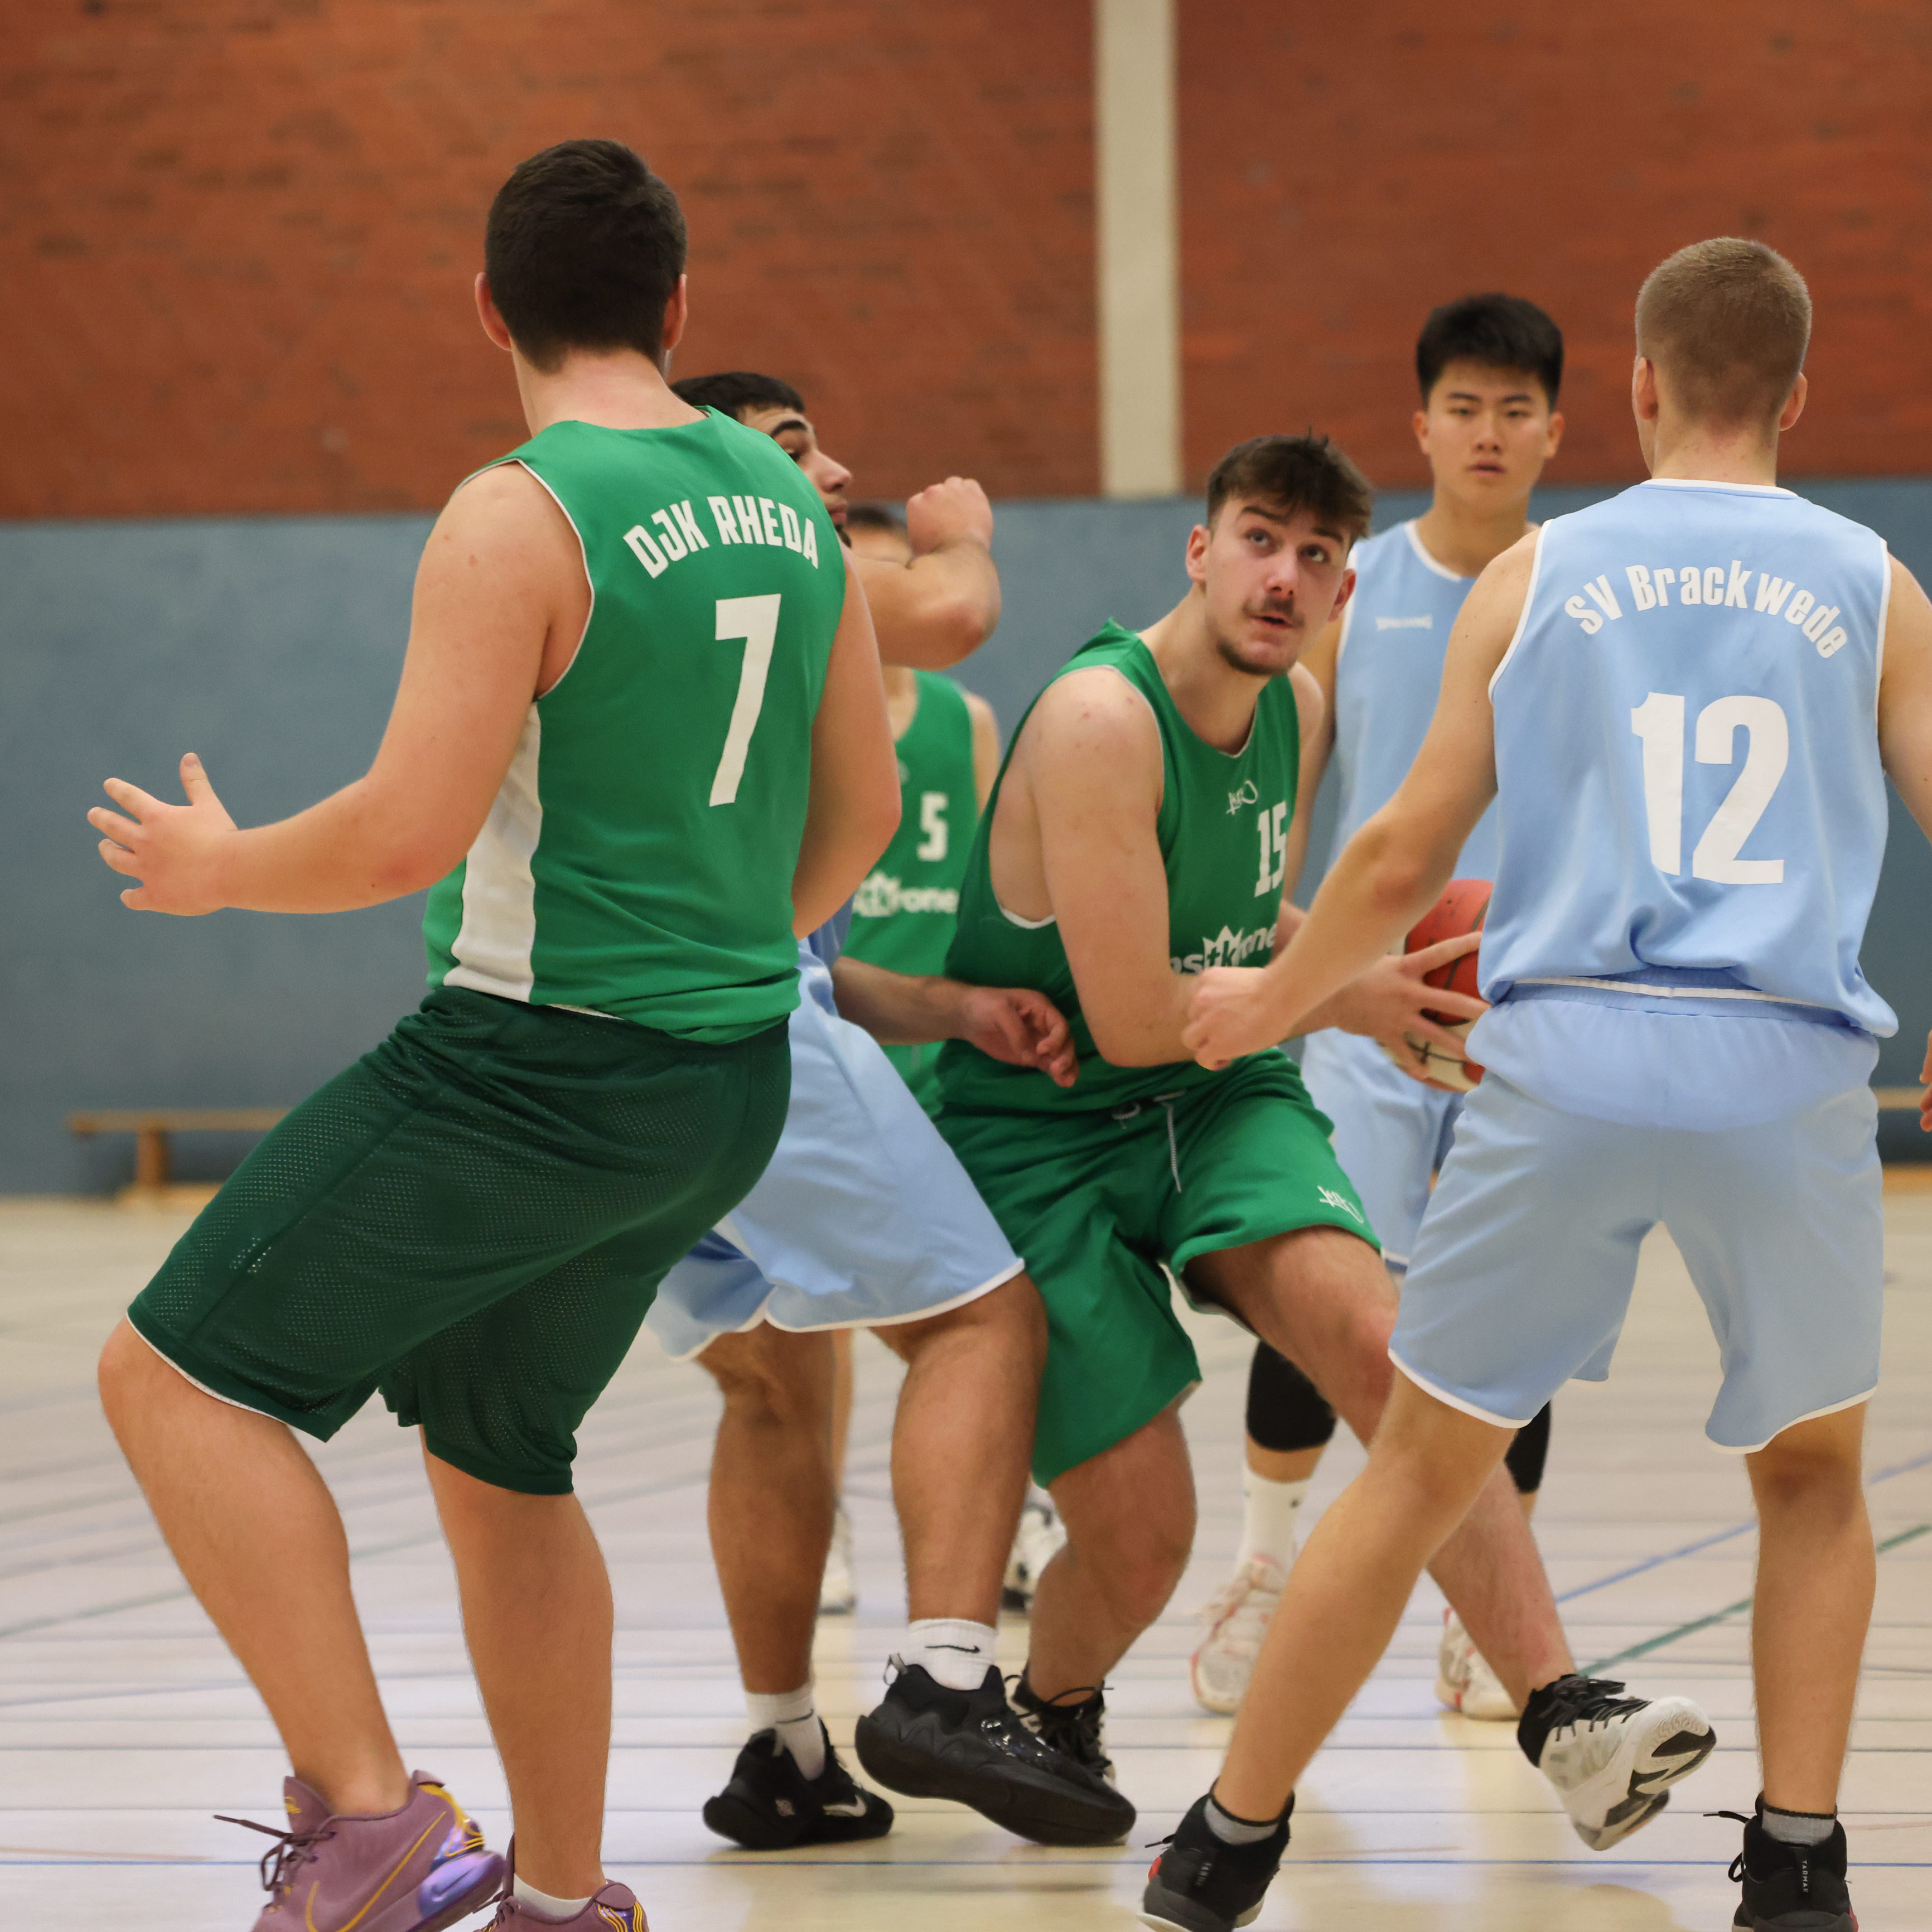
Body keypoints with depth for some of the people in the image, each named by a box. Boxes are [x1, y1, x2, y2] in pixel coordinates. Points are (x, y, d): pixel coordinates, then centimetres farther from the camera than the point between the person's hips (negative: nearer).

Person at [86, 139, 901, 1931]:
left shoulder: (518, 520, -15)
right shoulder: (789, 504, 8)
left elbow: (409, 831, -20)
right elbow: (860, 813, 16)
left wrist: (218, 866, -2)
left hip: (535, 1072, -8)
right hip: (729, 1084, 8)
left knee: (177, 1377, -3)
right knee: (498, 1465, 23)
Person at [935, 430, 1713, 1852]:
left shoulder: (1291, 707, 4)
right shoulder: (1102, 721, -22)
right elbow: (1133, 1022, -23)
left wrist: (1388, 974, 5)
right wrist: (1340, 1001, -11)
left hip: (1222, 1097, 6)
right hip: (1041, 1130, -5)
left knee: (1371, 1330, -24)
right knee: (1140, 1536, -8)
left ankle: (1568, 1716, -32)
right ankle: (1053, 1717, 29)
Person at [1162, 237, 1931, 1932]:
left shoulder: (1538, 574, 11)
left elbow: (1406, 855, 12)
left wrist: (1268, 1001, 28)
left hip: (1566, 1057, 0)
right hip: (1793, 1073, 0)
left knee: (1423, 1467, 12)